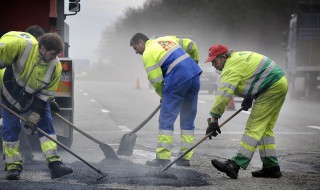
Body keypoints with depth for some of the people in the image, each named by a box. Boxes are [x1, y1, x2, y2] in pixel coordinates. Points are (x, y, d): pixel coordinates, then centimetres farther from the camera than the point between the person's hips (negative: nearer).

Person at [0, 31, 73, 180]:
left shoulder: (55, 66, -23)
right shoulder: (23, 45, -33)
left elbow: (46, 94, -16)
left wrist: (34, 117, -20)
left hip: (36, 98, 2)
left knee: (46, 124, -7)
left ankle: (54, 164, -9)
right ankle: (13, 167, 6)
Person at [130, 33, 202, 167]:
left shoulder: (148, 54, 0)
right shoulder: (166, 39, 21)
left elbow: (156, 81, -3)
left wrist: (163, 95, 14)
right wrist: (195, 62, 35)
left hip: (177, 81, -8)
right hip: (194, 76, 8)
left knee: (166, 120, -1)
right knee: (188, 120, 12)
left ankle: (163, 157, -5)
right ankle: (186, 157, 14)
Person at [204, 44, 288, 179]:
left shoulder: (232, 67, -17)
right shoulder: (238, 56, 14)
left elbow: (223, 95, -24)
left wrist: (213, 120, -23)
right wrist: (249, 98, 14)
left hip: (272, 88, -10)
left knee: (254, 127, -15)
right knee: (264, 128, 14)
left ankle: (236, 165, -21)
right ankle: (271, 167, 17)